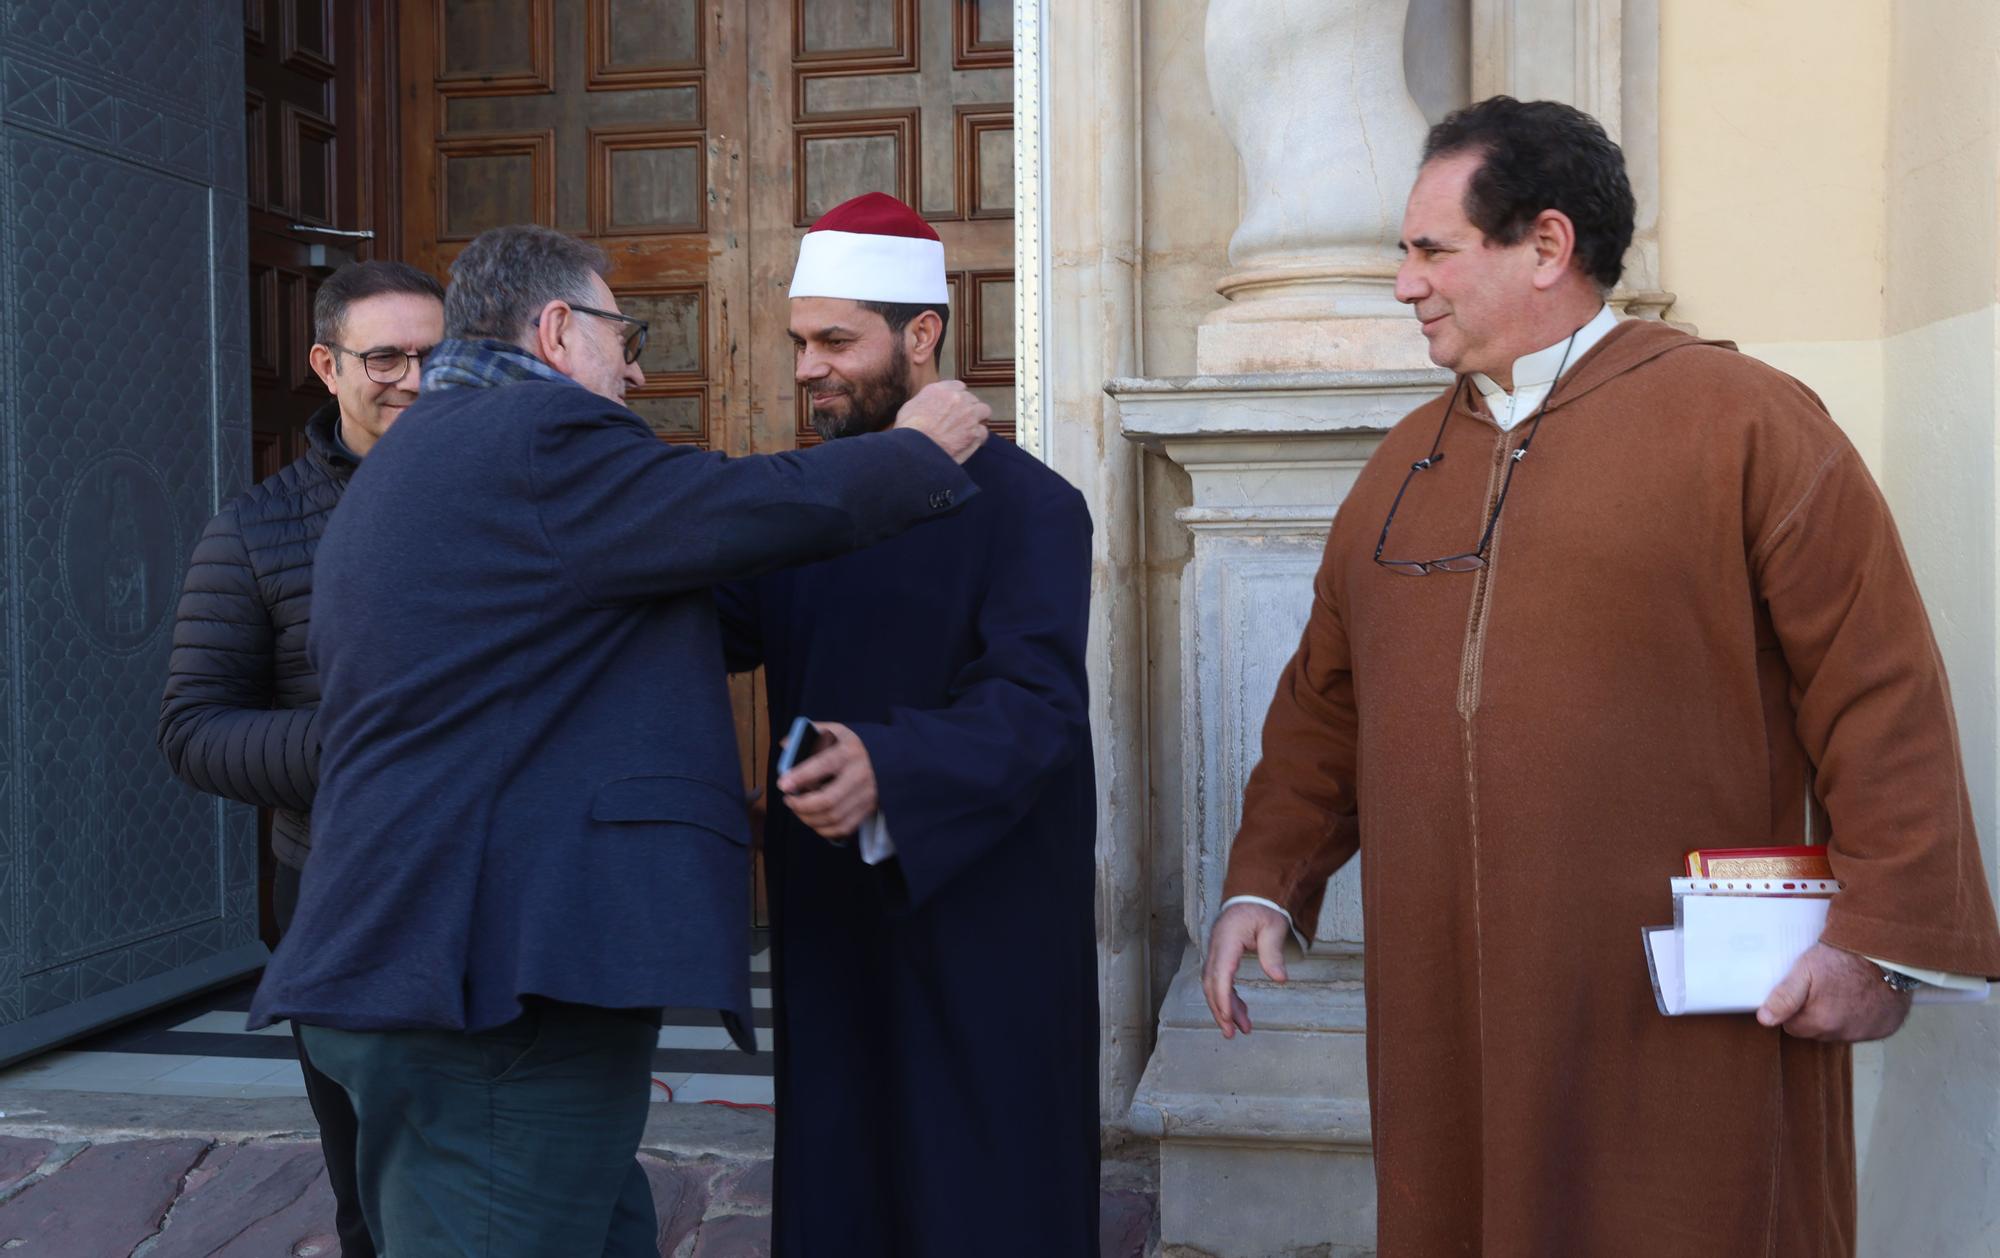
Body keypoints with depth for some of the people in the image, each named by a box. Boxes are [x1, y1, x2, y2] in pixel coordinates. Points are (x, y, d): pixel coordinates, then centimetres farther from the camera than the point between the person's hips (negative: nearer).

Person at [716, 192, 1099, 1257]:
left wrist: (888, 769, -39)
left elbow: (1036, 701, -23)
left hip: (980, 920, -6)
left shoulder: (1026, 504, -11)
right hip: (830, 921, 6)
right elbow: (712, 632, 0)